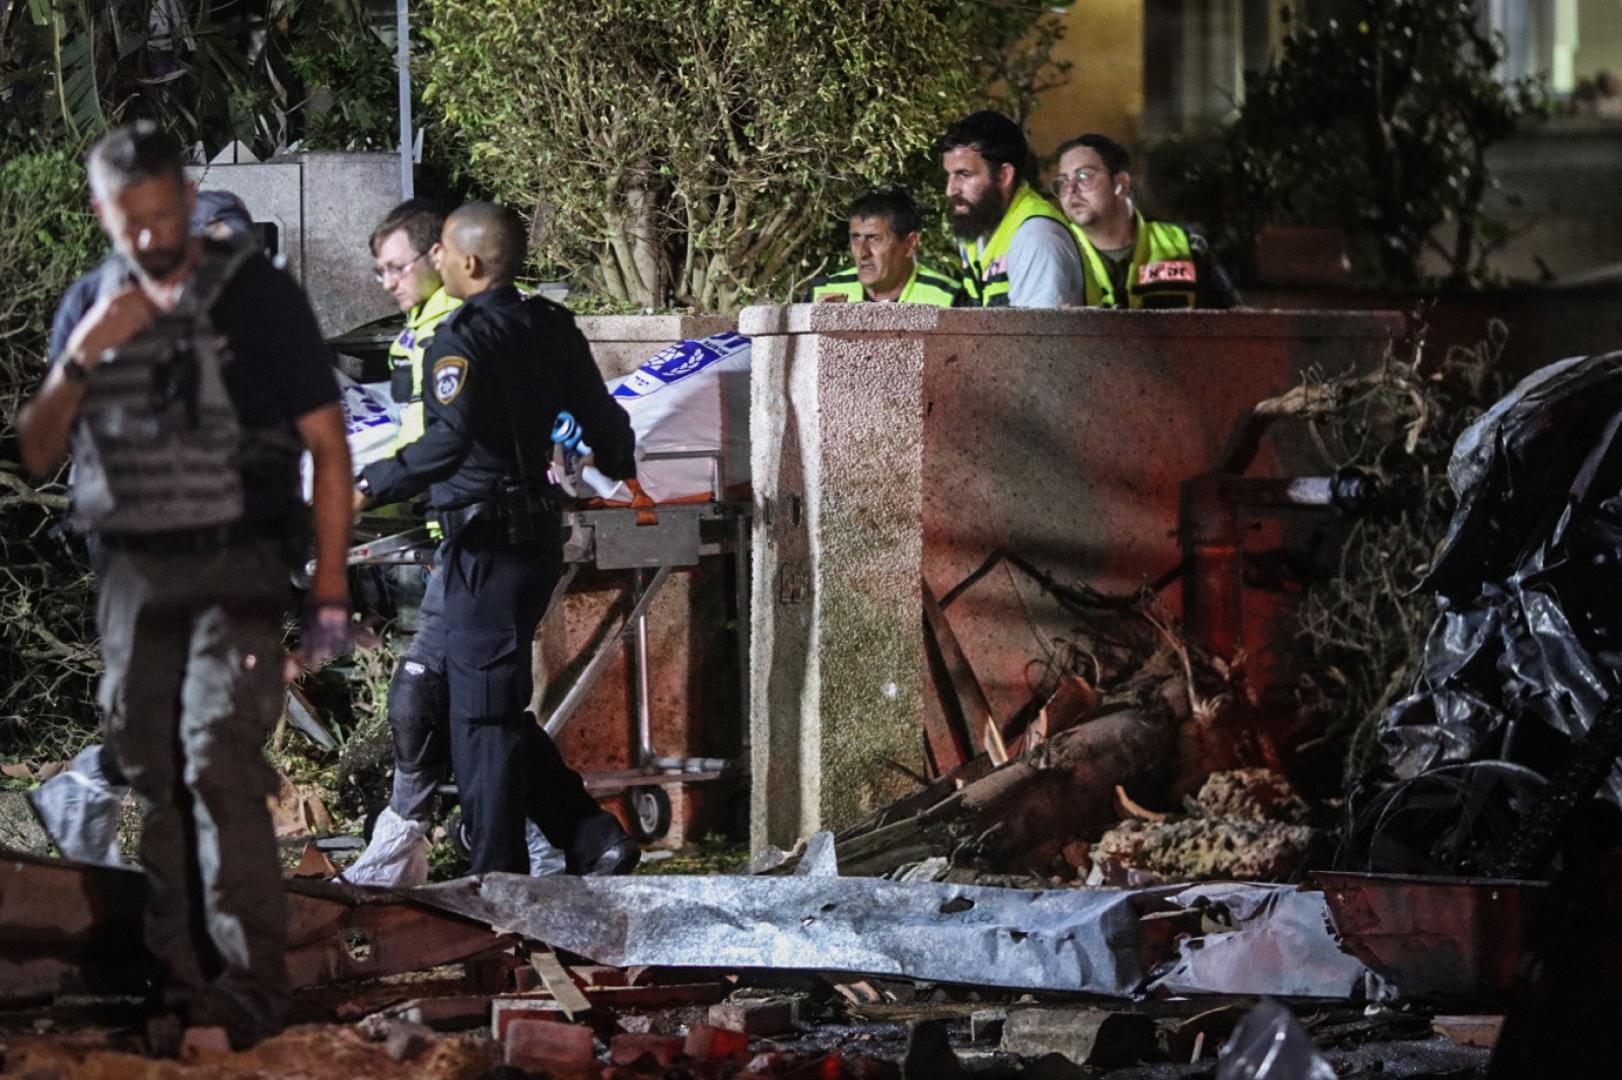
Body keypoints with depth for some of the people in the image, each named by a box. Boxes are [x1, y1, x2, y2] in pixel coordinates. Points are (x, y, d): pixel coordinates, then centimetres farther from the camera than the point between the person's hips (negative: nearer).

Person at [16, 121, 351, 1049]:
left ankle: (254, 985, -15)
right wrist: (84, 356, -9)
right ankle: (179, 981, 10)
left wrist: (331, 596, -6)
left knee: (219, 760, -17)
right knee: (148, 774, 4)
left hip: (237, 565, -5)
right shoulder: (91, 304, 10)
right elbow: (37, 453, 9)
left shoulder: (254, 293, -4)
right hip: (132, 575, 5)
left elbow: (328, 446, -2)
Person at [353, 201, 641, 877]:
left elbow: (452, 438, -29)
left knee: (481, 709, -2)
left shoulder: (462, 340, -15)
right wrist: (620, 465, 39)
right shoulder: (549, 328, 9)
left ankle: (498, 873, 1)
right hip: (537, 533, 9)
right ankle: (594, 841, 13)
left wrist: (373, 487, -27)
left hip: (488, 543, -9)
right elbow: (598, 412, 19)